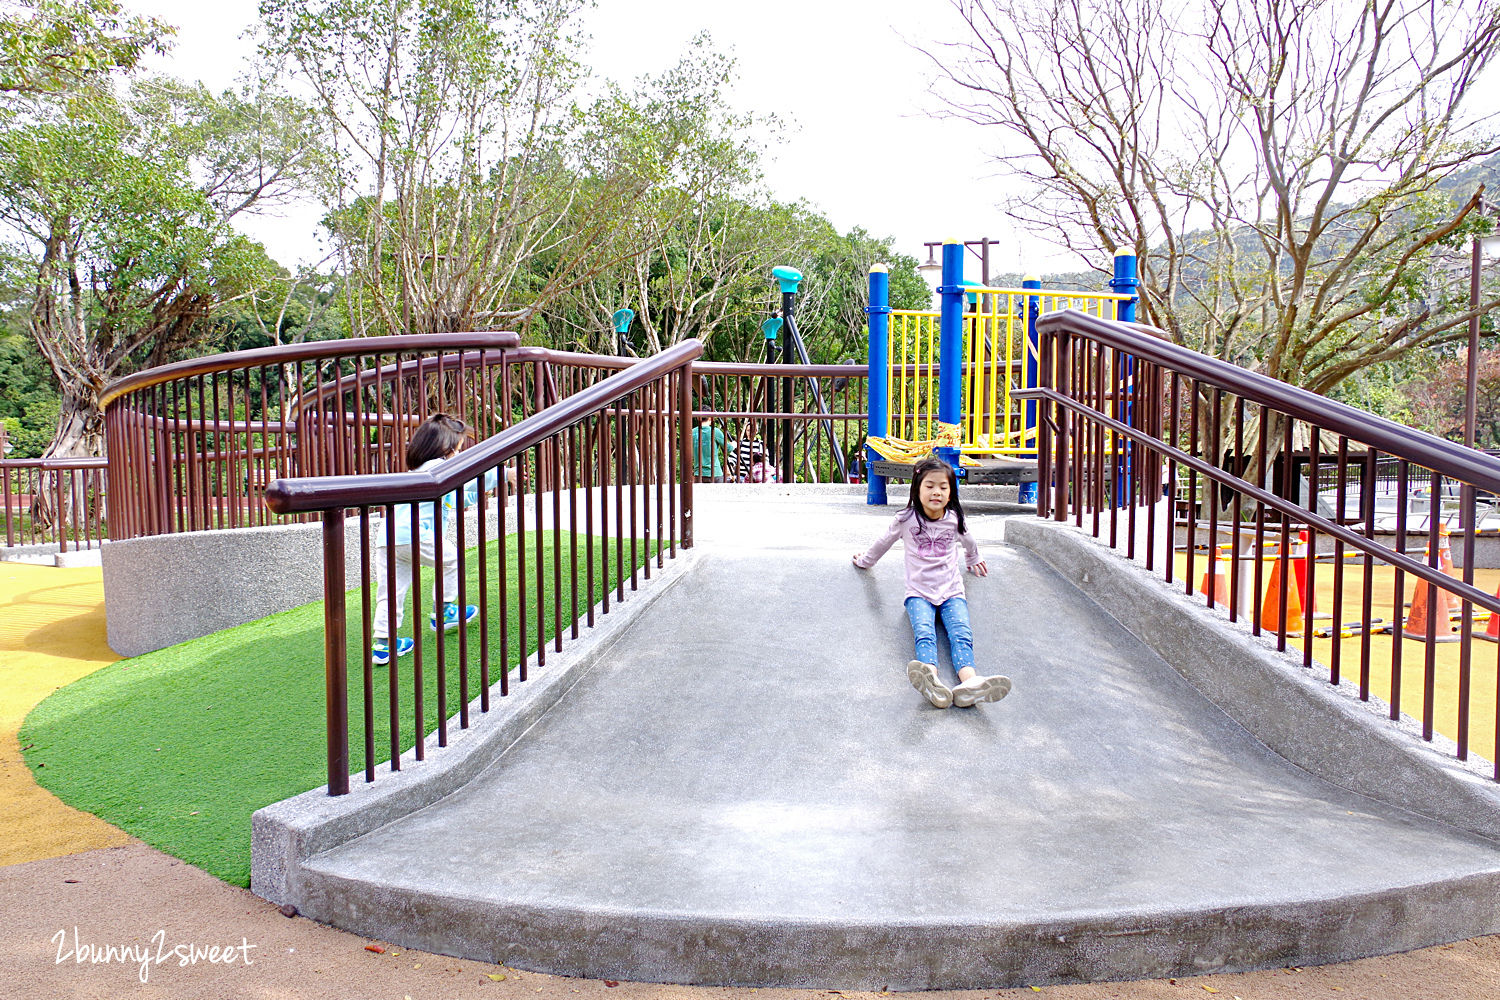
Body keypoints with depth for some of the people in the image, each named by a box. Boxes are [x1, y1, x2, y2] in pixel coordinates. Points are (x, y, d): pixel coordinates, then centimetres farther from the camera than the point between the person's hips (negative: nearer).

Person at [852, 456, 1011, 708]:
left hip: (952, 593, 2)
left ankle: (969, 683, -56)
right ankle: (931, 683, -61)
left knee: (961, 635, -28)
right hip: (919, 593, -2)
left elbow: (969, 543, 31)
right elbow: (883, 543, 22)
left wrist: (974, 561, 49)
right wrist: (865, 561, 36)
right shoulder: (906, 520, 2)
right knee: (924, 634, -32)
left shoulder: (954, 519, 7)